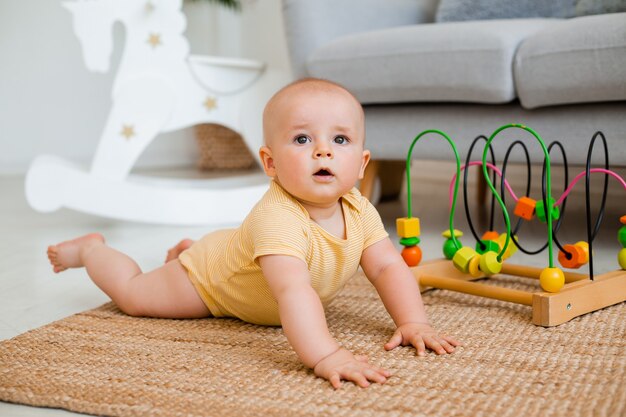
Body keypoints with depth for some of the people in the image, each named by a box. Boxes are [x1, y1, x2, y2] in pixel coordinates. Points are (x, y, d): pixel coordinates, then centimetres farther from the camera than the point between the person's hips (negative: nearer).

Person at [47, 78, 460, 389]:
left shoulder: (359, 210, -25)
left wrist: (414, 322, -34)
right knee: (133, 294, 7)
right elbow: (293, 292, -58)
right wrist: (325, 356, -69)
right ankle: (91, 248, 36)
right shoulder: (276, 217, -48)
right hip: (208, 277, -6)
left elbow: (389, 267, -21)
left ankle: (185, 250, 55)